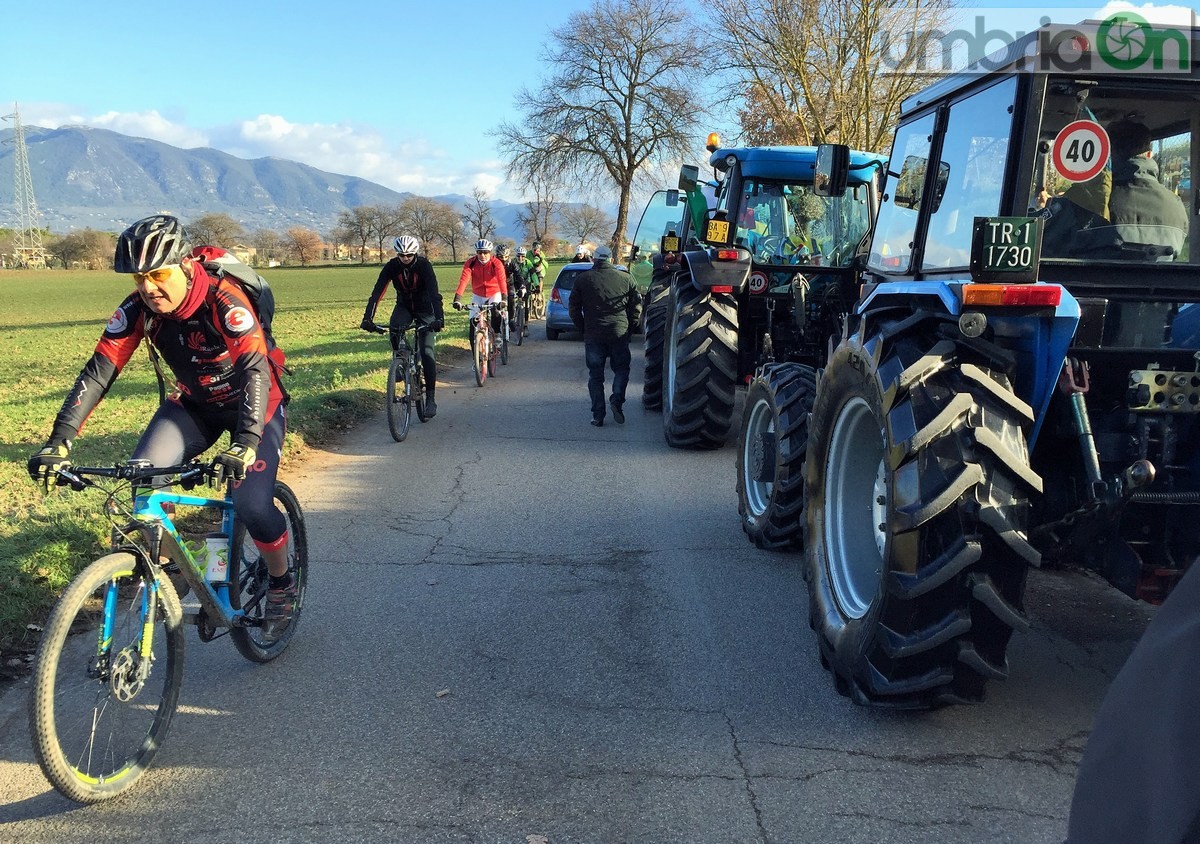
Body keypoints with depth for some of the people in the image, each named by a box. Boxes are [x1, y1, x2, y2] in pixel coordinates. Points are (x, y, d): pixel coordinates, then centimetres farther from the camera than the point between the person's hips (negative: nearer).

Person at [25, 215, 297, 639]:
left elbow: (255, 372, -42)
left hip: (254, 402, -4)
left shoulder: (224, 301, -31)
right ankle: (168, 566, 4)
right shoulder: (138, 308, -17)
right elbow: (99, 370, -20)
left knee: (252, 506, -19)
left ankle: (281, 585, 9)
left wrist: (245, 444, -56)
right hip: (194, 402, 5)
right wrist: (59, 441, -31)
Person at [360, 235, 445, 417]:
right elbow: (377, 292, -23)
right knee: (394, 329, -33)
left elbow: (434, 292, -35)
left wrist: (439, 318, -49)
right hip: (404, 306, 2)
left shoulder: (423, 265, -24)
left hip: (425, 308, -2)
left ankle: (430, 398, -7)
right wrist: (367, 318, -35)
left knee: (426, 352, -13)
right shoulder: (391, 266, -17)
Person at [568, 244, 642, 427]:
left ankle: (598, 415, 5)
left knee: (595, 375, 7)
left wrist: (583, 329, 15)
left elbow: (573, 308, 5)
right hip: (619, 334, 0)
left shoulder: (582, 279, 4)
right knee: (621, 369, 15)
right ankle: (617, 400, -7)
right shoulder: (625, 278, 4)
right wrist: (629, 329, 14)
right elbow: (636, 306, 6)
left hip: (593, 335, 0)